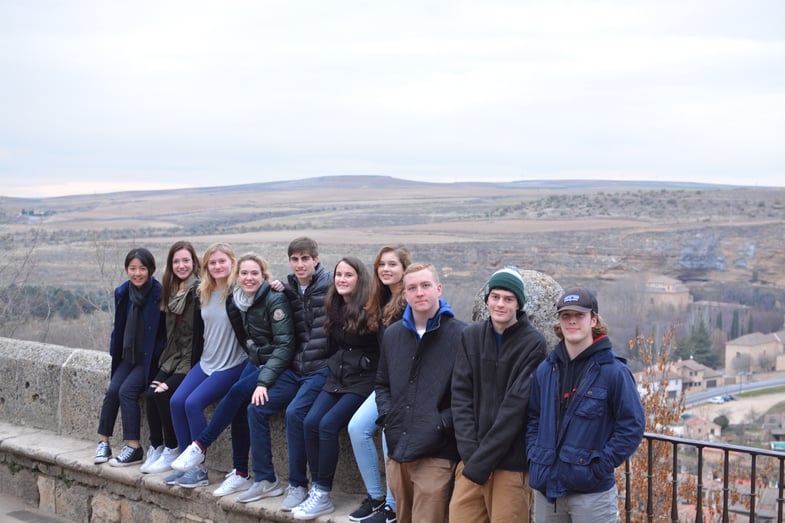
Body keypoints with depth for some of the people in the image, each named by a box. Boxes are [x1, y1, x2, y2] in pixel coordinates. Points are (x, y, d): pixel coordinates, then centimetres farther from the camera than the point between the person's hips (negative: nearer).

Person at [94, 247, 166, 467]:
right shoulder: (122, 292, 4)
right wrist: (115, 353, 10)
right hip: (128, 356, 5)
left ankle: (133, 448, -15)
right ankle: (103, 441, -3)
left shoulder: (159, 294, -14)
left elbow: (166, 332, -10)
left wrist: (155, 355, -13)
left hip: (150, 358, -5)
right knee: (112, 390, -14)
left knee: (127, 390, -21)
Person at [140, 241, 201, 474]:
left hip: (193, 360, -7)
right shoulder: (171, 291, 12)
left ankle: (172, 451, -5)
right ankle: (156, 448, 1)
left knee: (163, 394, -22)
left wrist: (187, 368, -19)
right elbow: (170, 332, 15)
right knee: (150, 393, -14)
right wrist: (165, 365, 6)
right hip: (173, 357, 7)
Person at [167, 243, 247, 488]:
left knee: (194, 403, -21)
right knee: (176, 401, -10)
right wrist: (197, 355, 18)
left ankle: (199, 469, -8)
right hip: (206, 362, 7)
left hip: (232, 365, -7)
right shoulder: (202, 294, 9)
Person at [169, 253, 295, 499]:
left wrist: (263, 381, -28)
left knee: (238, 392, -25)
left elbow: (285, 345, -22)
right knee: (239, 407, -17)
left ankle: (200, 446, -13)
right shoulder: (236, 301, 3)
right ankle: (240, 475, -11)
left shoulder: (275, 300, -18)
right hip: (256, 361, 6)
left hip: (278, 365, -6)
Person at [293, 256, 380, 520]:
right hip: (337, 378, 6)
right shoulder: (335, 308, 10)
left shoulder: (370, 310, -9)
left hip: (363, 380, -6)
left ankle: (323, 495, -12)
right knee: (310, 422, -14)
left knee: (328, 424, -21)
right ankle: (317, 488, -7)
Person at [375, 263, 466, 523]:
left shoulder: (461, 335, -7)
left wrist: (443, 423, -13)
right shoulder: (392, 334, 12)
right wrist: (387, 416, 8)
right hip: (397, 449, 6)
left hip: (437, 454, -5)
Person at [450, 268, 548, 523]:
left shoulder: (534, 343, -7)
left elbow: (516, 406, -12)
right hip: (472, 458, 3)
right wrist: (470, 452, -10)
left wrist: (481, 462, -13)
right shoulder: (470, 336, 6)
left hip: (512, 463, -3)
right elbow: (461, 395, 2)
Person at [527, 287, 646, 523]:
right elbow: (532, 417, 15)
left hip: (592, 492, -5)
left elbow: (632, 427, -9)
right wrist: (534, 457, 2)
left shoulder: (614, 371, -9)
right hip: (546, 487, 5)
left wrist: (600, 466, -13)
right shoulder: (545, 370, 6)